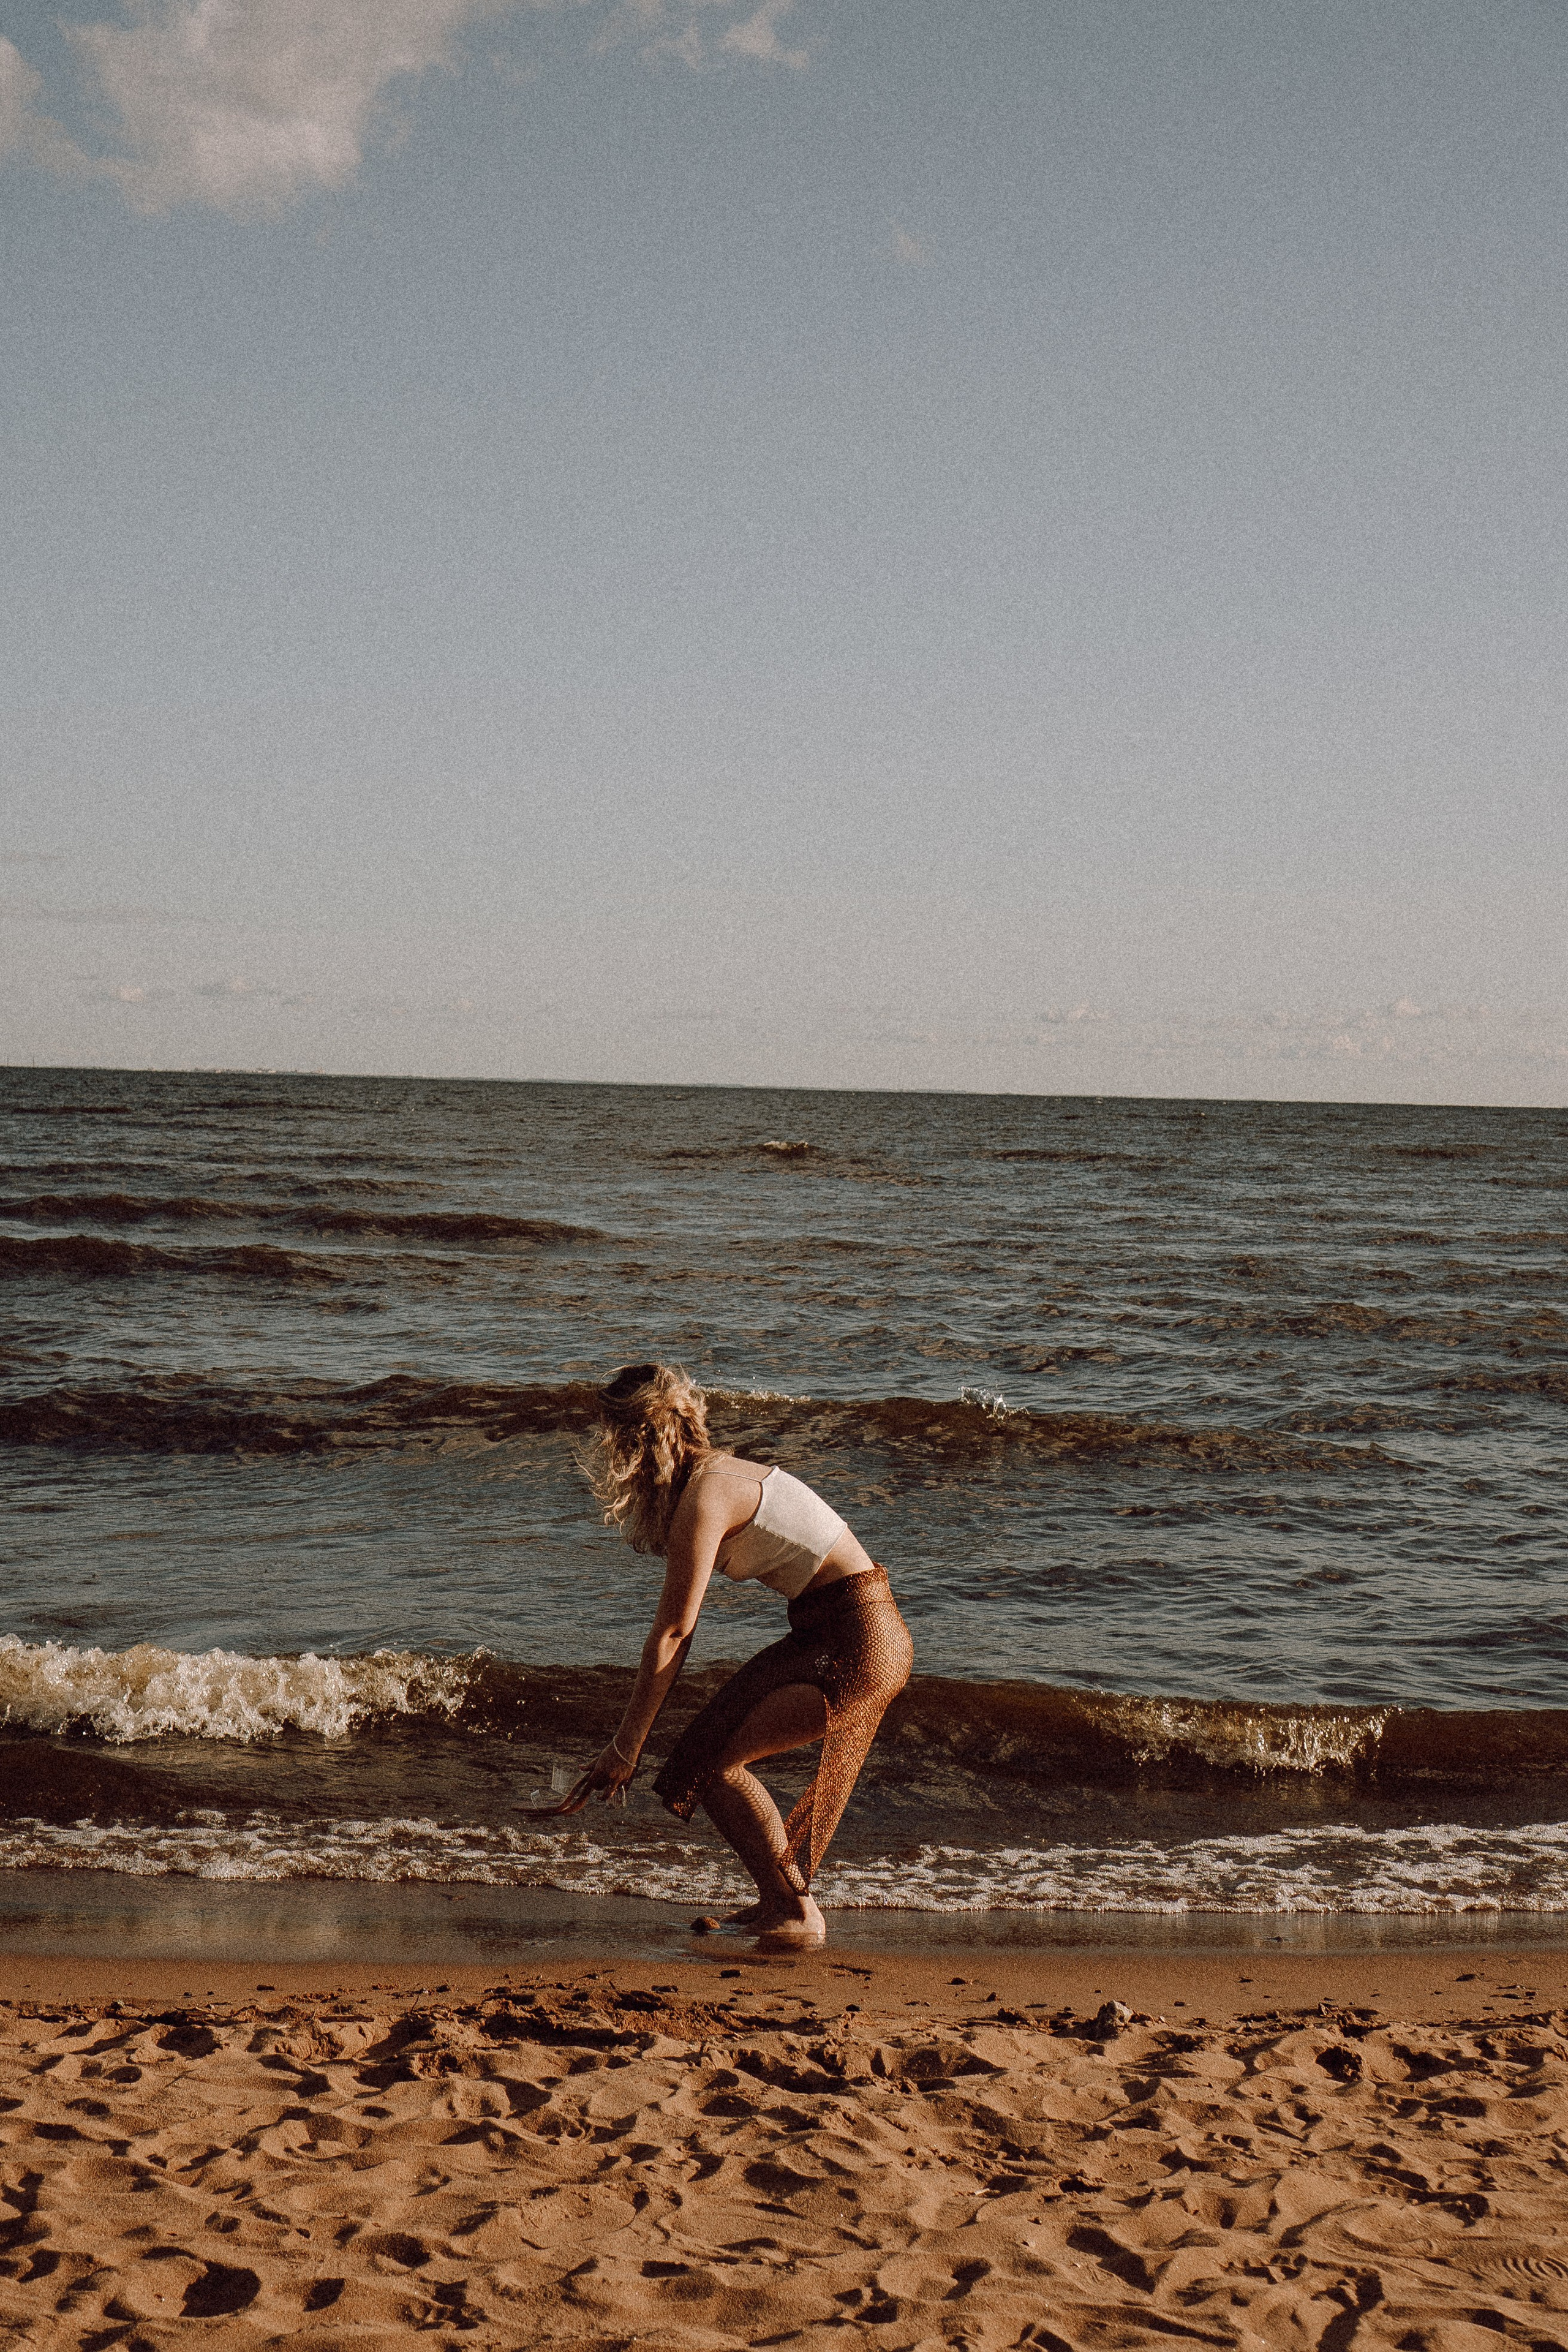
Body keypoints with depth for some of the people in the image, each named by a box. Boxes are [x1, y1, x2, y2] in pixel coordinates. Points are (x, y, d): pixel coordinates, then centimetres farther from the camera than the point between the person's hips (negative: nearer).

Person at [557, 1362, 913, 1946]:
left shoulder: (703, 1498, -15)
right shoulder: (719, 1474, 14)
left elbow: (671, 1634, -15)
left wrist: (624, 1749, -10)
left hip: (856, 1645, -10)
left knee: (712, 1761, -11)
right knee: (717, 1742, 14)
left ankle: (795, 1914, -1)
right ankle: (786, 1903, 23)